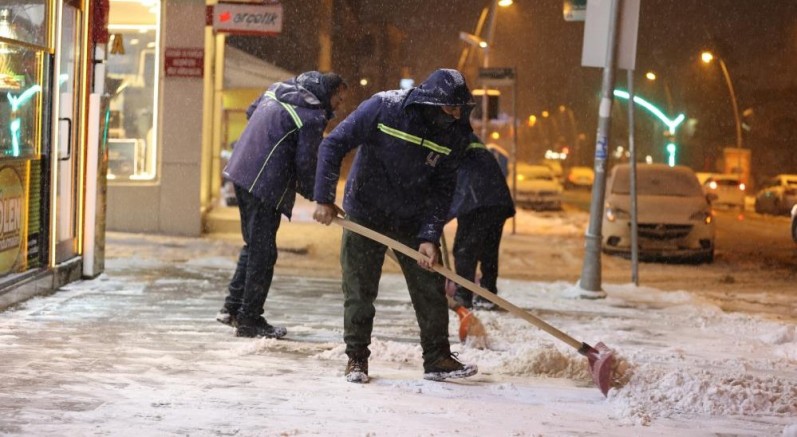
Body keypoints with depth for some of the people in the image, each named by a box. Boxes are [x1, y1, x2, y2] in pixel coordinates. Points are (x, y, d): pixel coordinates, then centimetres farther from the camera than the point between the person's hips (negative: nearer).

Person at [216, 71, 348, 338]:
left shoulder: (278, 89, 12)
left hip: (241, 170, 9)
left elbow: (250, 111, 26)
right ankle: (249, 320, 5)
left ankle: (233, 307, 23)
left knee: (253, 244, 20)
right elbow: (306, 164, -13)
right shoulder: (313, 117, -13)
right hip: (265, 184, -9)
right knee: (263, 253, 0)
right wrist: (318, 197, 2)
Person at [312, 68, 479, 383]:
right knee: (359, 290, 2)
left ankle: (437, 359, 15)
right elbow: (333, 145, -16)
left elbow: (443, 189, -5)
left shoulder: (456, 135, -10)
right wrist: (324, 199, -18)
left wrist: (429, 236, -15)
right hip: (365, 214, -3)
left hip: (414, 221, 3)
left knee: (431, 290, 3)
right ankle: (356, 358, 16)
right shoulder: (383, 107, -21)